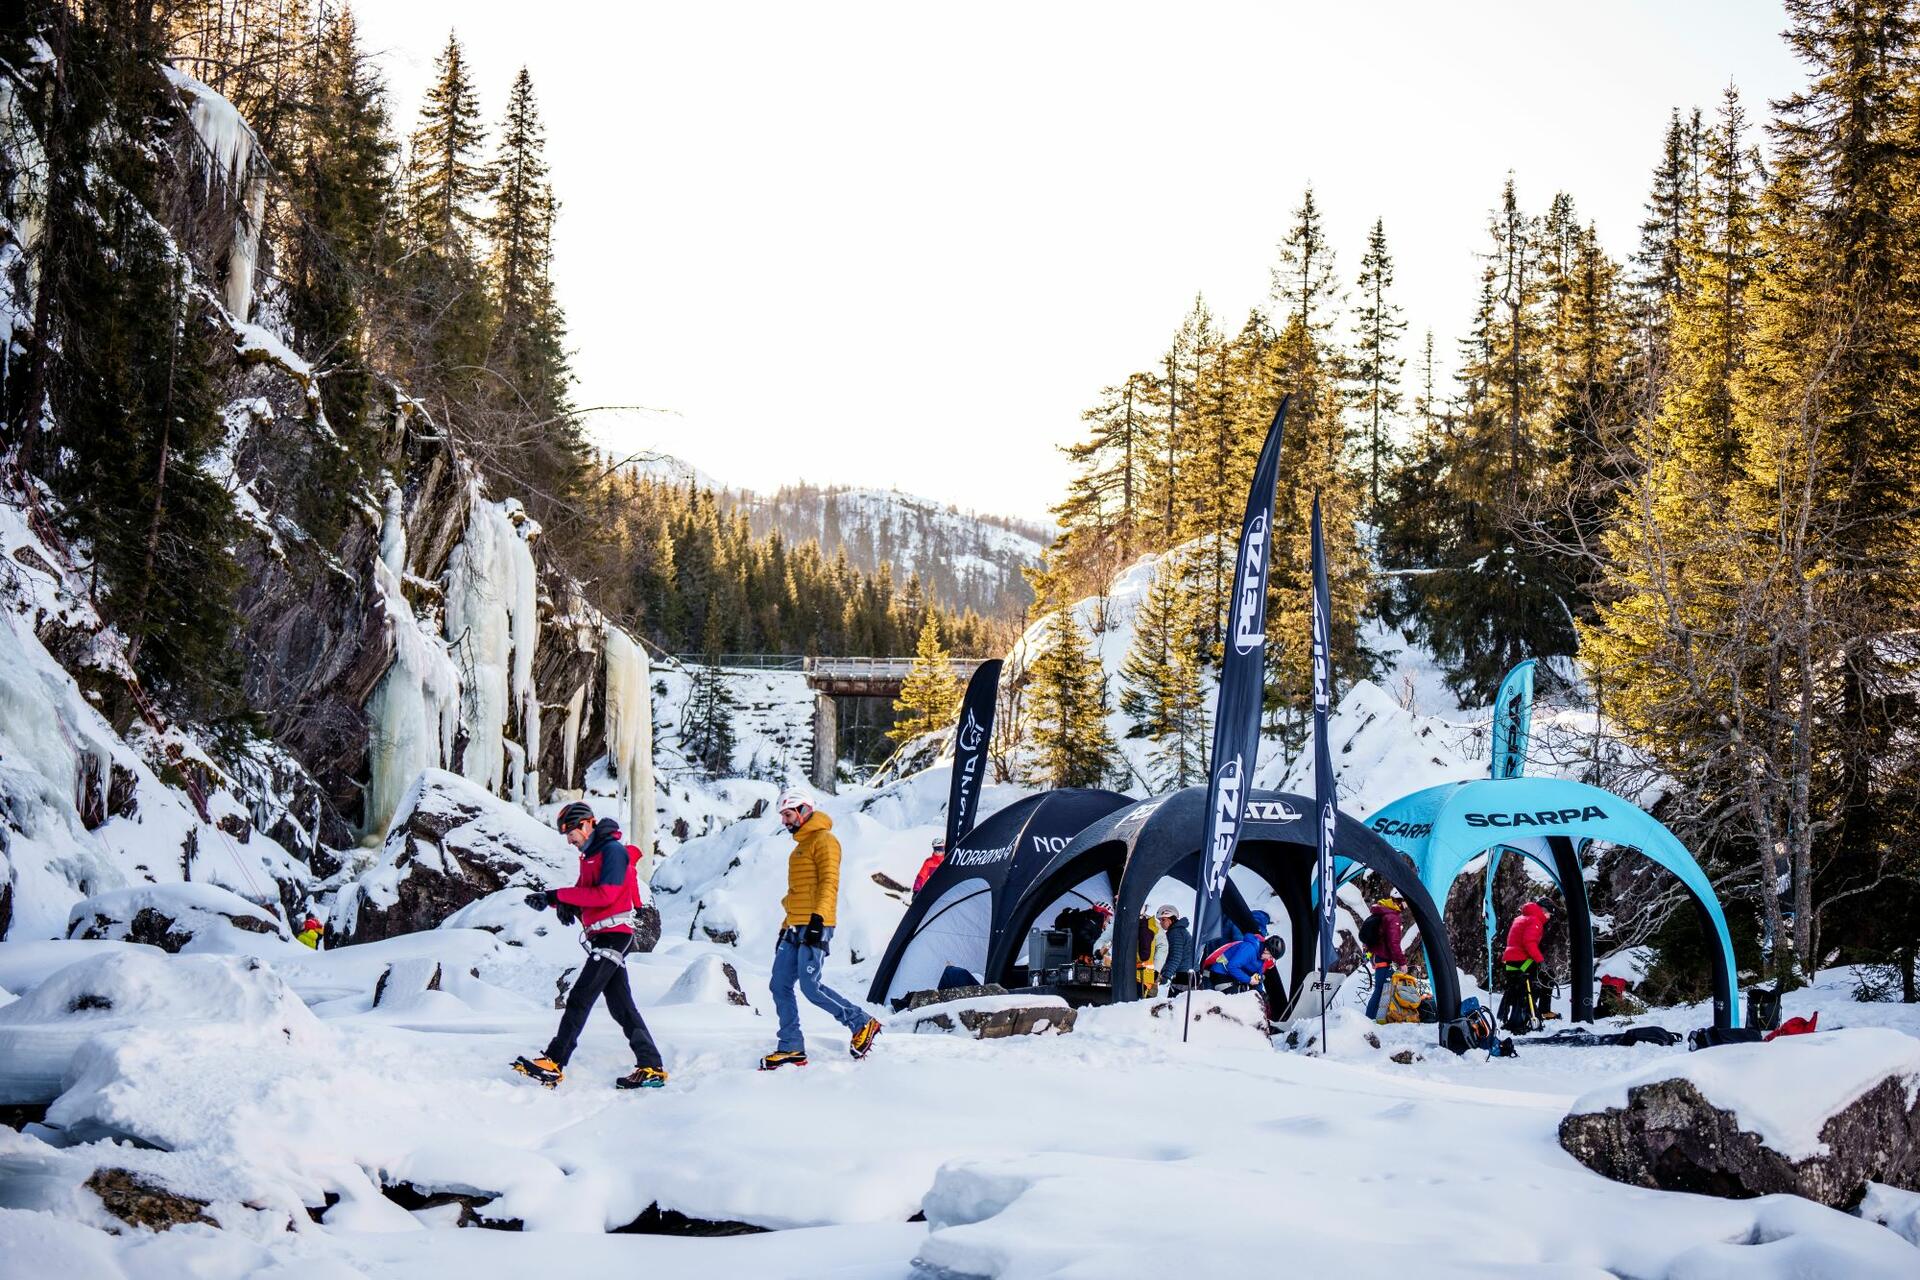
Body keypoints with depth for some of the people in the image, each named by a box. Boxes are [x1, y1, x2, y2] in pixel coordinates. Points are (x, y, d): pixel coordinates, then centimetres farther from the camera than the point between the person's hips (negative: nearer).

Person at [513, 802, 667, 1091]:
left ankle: (554, 1063, -17)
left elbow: (605, 894, -20)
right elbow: (581, 897, 18)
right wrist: (551, 900, -2)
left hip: (614, 934, -10)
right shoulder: (589, 856, 20)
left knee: (579, 999, -14)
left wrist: (560, 895, -16)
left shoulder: (613, 850, -10)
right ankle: (652, 1067, 8)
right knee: (621, 1007, 8)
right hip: (602, 937, 10)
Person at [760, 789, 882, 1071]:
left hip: (814, 928, -10)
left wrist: (819, 916, -26)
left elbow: (829, 881, -16)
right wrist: (785, 927, 25)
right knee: (780, 986, 2)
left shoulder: (823, 840, -5)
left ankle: (861, 1024, -1)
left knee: (811, 987, -14)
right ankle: (791, 1048, 3)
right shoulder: (800, 846, 25)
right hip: (795, 929, 10)